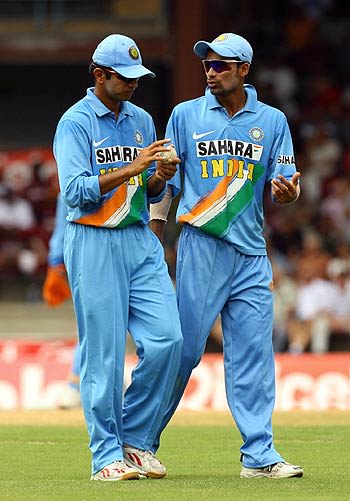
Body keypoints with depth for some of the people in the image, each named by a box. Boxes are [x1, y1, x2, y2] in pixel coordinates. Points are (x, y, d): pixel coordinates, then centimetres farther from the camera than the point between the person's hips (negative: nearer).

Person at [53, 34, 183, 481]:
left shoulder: (141, 121, 14)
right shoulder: (75, 123, -5)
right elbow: (77, 191, -17)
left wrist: (161, 176, -4)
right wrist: (133, 167, -22)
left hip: (141, 241, 6)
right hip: (94, 243, -6)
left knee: (166, 339, -5)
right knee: (103, 353, -5)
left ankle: (135, 440, 9)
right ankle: (107, 455, 1)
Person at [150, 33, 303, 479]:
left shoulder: (273, 121, 9)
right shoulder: (186, 116, 6)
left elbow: (282, 185, 6)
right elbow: (165, 183, 8)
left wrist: (287, 191, -19)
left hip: (251, 253, 2)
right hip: (200, 246, -2)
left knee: (253, 353, -1)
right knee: (183, 347, -3)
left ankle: (259, 455, 0)